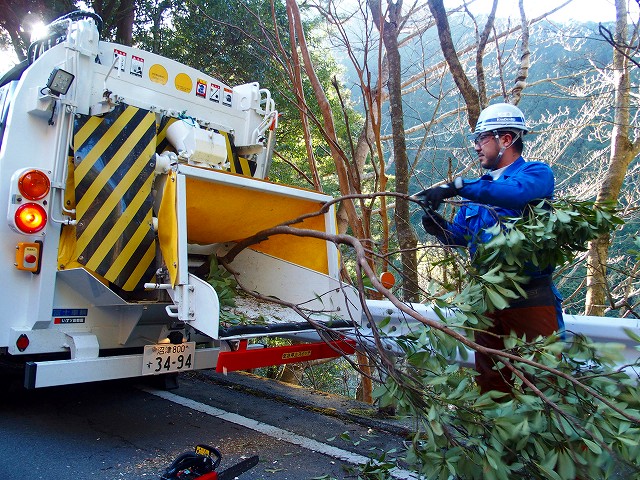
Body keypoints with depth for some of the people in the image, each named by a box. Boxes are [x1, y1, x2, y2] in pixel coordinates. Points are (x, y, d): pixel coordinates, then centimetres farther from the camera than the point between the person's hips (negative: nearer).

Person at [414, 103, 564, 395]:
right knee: (490, 382, 15)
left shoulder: (536, 173, -3)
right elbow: (459, 237, 10)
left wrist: (457, 187, -30)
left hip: (532, 301, -6)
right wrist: (437, 225, -11)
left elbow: (518, 192, -27)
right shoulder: (479, 186, 15)